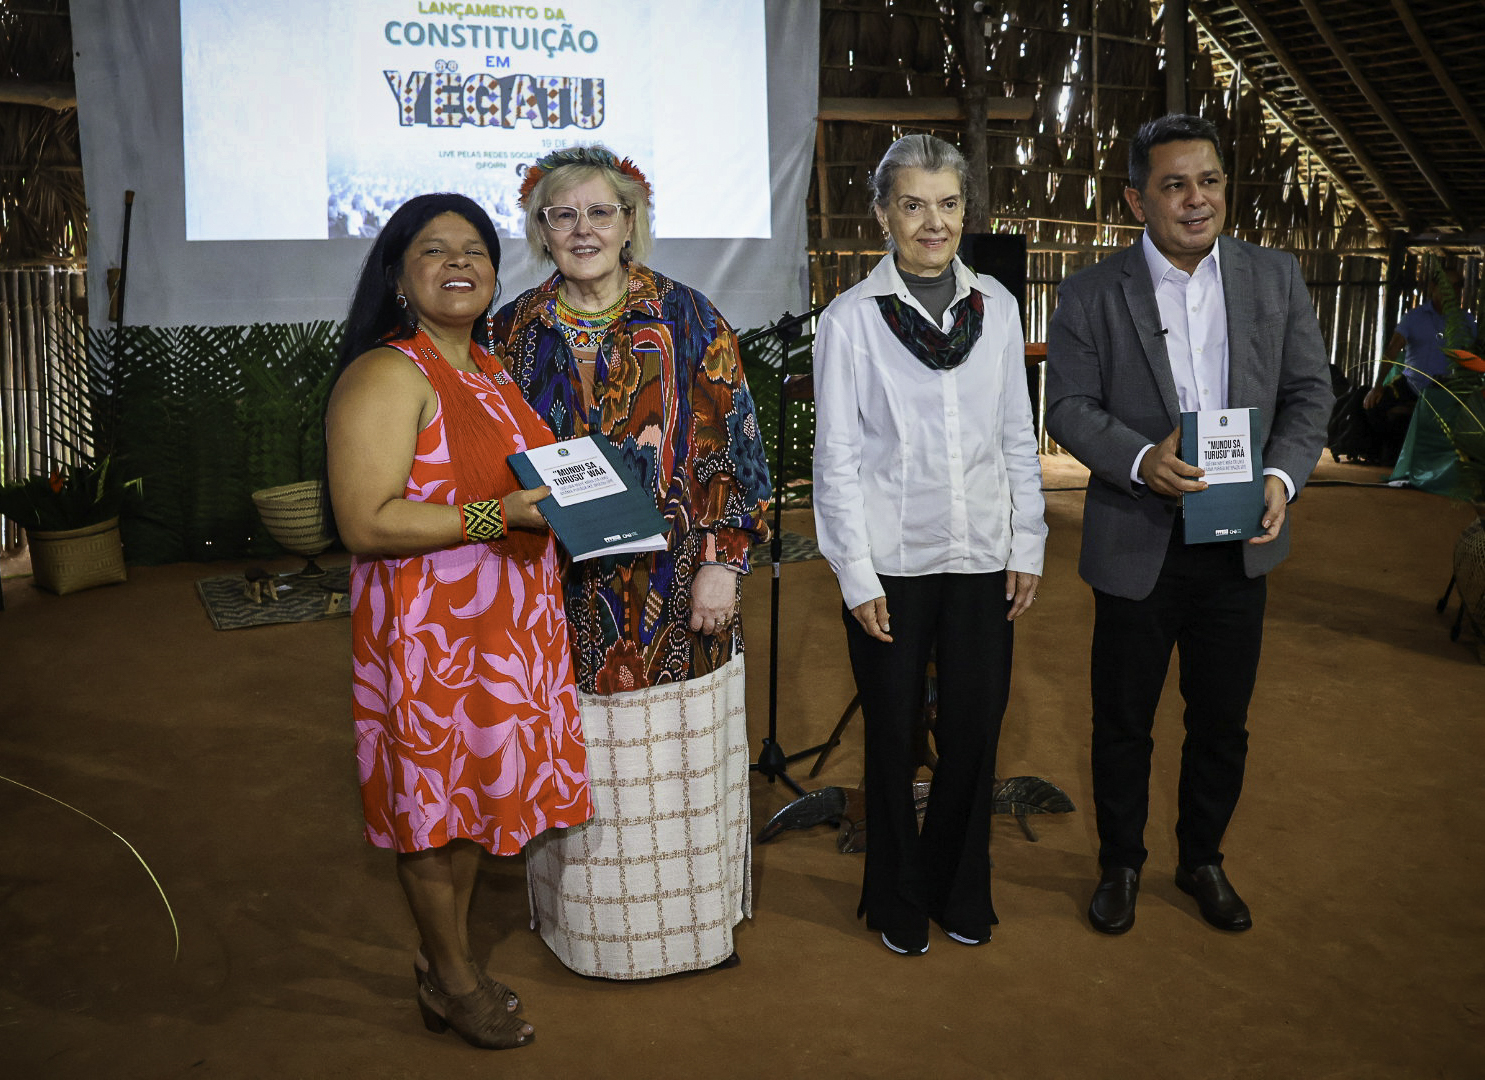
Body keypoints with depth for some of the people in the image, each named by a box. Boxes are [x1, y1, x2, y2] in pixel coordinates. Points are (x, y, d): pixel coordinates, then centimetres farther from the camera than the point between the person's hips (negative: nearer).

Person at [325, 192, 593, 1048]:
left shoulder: (493, 369, 12)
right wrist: (499, 514, -27)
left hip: (505, 618, 8)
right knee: (435, 794, 6)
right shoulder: (387, 376, -15)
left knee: (475, 786, 16)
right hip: (428, 628, -8)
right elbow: (366, 523, -23)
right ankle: (454, 979, 25)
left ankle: (452, 960, 34)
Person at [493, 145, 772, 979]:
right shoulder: (518, 330, 4)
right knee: (584, 762, 10)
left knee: (677, 759, 8)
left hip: (675, 590, -1)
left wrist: (723, 560, -10)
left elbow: (733, 447, -3)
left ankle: (690, 919, 29)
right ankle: (594, 923, 30)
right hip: (565, 591, 2)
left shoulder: (688, 318, -2)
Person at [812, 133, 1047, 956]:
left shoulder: (996, 305, 4)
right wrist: (857, 575, -9)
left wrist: (1027, 547, 5)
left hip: (980, 552, 3)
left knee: (976, 725, 9)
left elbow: (1019, 437, 8)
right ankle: (898, 899, 31)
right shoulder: (851, 317, -6)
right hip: (892, 560, -3)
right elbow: (837, 456, -6)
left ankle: (961, 888, 32)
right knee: (894, 734, 10)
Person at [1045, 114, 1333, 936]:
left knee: (1222, 722, 15)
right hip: (1136, 544, -2)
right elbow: (1069, 406, -7)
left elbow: (1309, 389, 4)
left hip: (1240, 541, 3)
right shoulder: (1091, 294, -5)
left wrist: (1283, 476, -13)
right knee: (1122, 721, 11)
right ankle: (1120, 864, 31)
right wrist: (1141, 459, -24)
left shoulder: (1275, 277, 3)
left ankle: (1202, 860, 36)